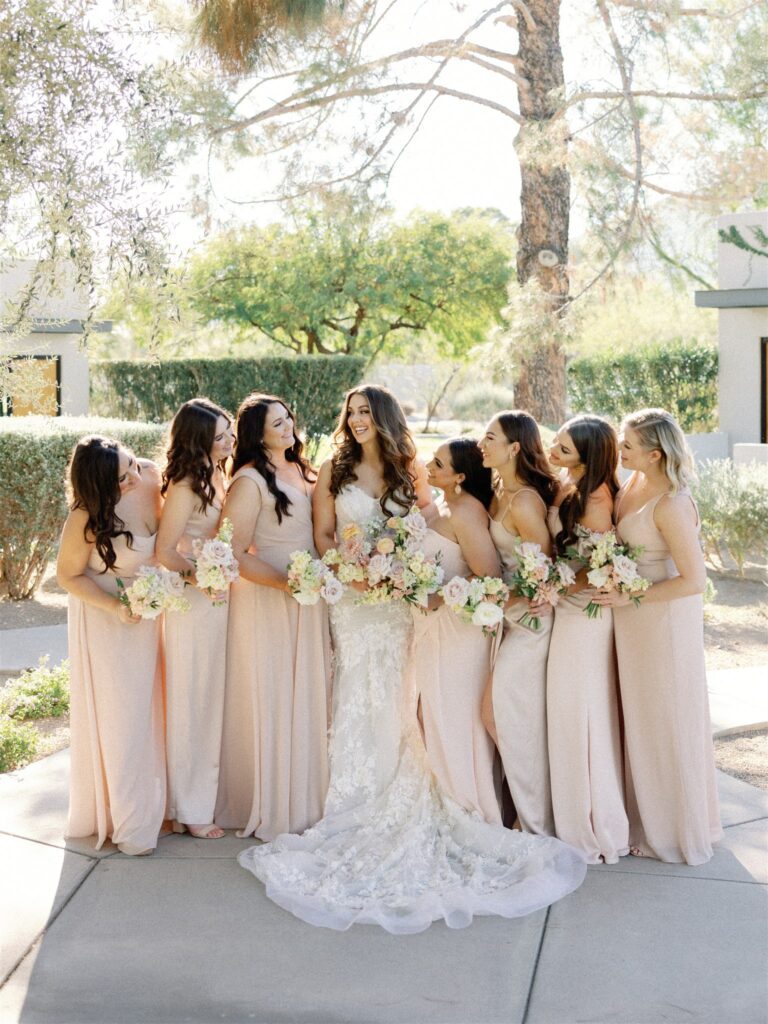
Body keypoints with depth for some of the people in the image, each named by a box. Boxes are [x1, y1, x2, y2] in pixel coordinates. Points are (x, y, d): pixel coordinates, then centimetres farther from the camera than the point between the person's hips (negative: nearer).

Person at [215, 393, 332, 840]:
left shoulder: (300, 470, 11)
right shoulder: (250, 481, -13)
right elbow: (234, 553, -17)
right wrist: (284, 581, -25)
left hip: (307, 599, 8)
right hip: (267, 601, -8)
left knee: (306, 696, 13)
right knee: (271, 699, 0)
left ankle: (304, 797, 25)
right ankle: (271, 806, 12)